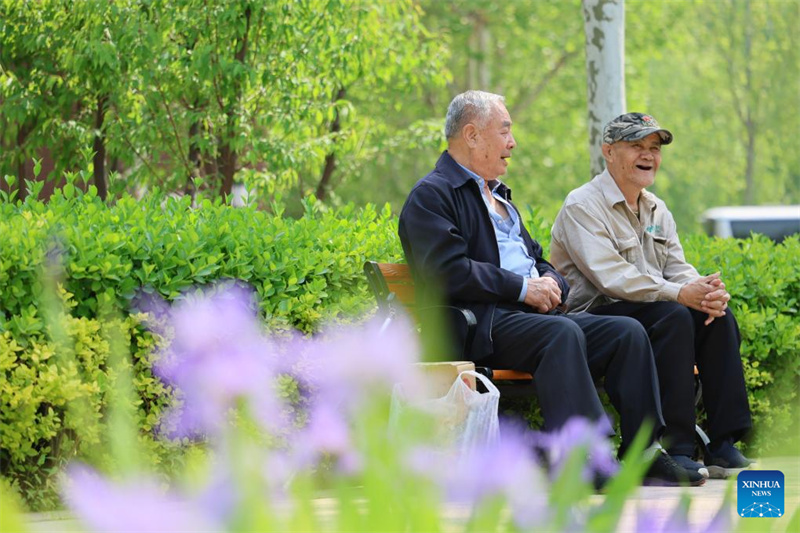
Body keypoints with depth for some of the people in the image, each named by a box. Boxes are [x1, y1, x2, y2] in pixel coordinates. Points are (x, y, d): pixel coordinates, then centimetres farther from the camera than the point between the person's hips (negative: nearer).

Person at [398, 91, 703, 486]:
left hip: (535, 315, 9)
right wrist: (523, 289, -14)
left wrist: (551, 284, 5)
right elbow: (447, 272, -15)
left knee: (627, 331, -10)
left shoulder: (498, 195, 30)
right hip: (480, 325, -9)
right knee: (563, 333, -36)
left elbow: (538, 260, 30)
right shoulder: (431, 196, -1)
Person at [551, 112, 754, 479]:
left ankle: (724, 445, -16)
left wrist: (708, 292, -15)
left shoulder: (656, 210, 19)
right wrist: (680, 293, -28)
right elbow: (611, 277, -21)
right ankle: (673, 448, -31)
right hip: (592, 317, -8)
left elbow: (678, 268, 10)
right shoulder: (582, 207, -8)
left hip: (647, 314, 8)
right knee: (673, 316, -31)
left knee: (717, 317, -15)